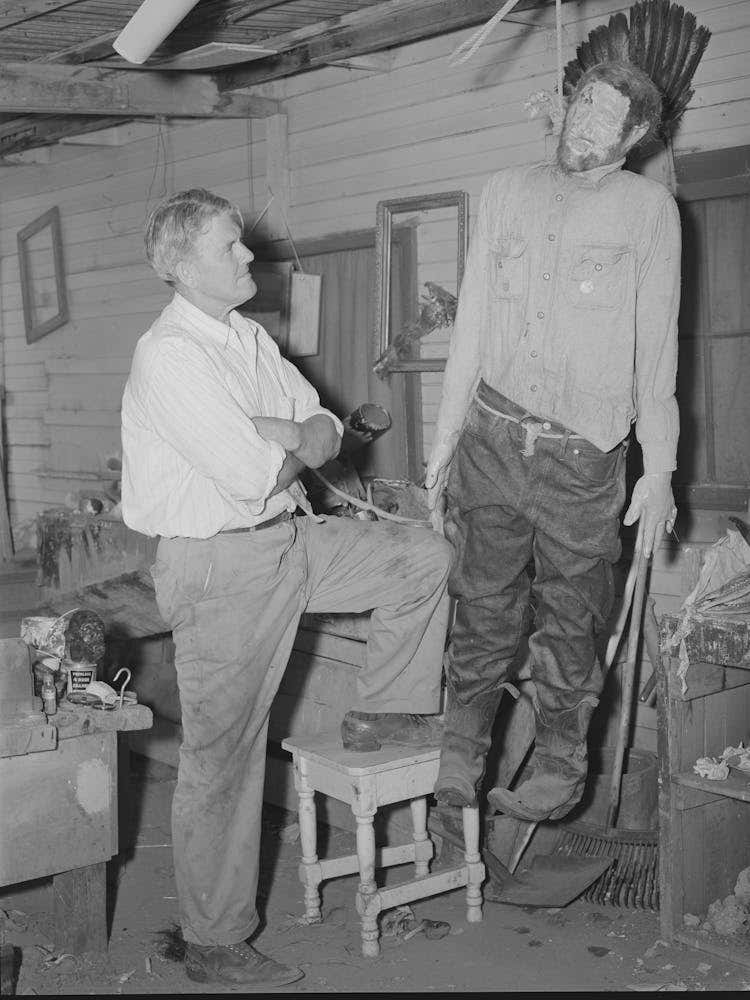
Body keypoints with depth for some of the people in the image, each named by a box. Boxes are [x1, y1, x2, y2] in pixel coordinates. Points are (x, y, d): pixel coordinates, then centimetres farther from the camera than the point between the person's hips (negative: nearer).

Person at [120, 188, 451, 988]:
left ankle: (383, 713, 20)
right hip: (218, 566, -8)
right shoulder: (169, 355, -18)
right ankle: (213, 945, 15)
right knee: (222, 758, 1)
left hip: (288, 539, 8)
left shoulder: (250, 338, 10)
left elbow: (326, 428, 8)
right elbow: (250, 476, -26)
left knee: (423, 556, 7)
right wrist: (296, 449, -5)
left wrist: (293, 437, -15)